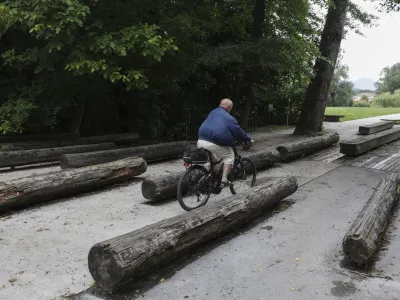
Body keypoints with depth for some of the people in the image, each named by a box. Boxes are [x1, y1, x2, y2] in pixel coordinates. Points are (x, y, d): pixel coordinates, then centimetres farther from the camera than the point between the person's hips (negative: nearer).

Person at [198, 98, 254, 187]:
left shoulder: (213, 112, 23)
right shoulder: (229, 119, 1)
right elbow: (239, 132, 6)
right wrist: (249, 140, 24)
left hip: (201, 141, 7)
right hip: (213, 143, -7)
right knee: (229, 156, 13)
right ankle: (224, 180, 8)